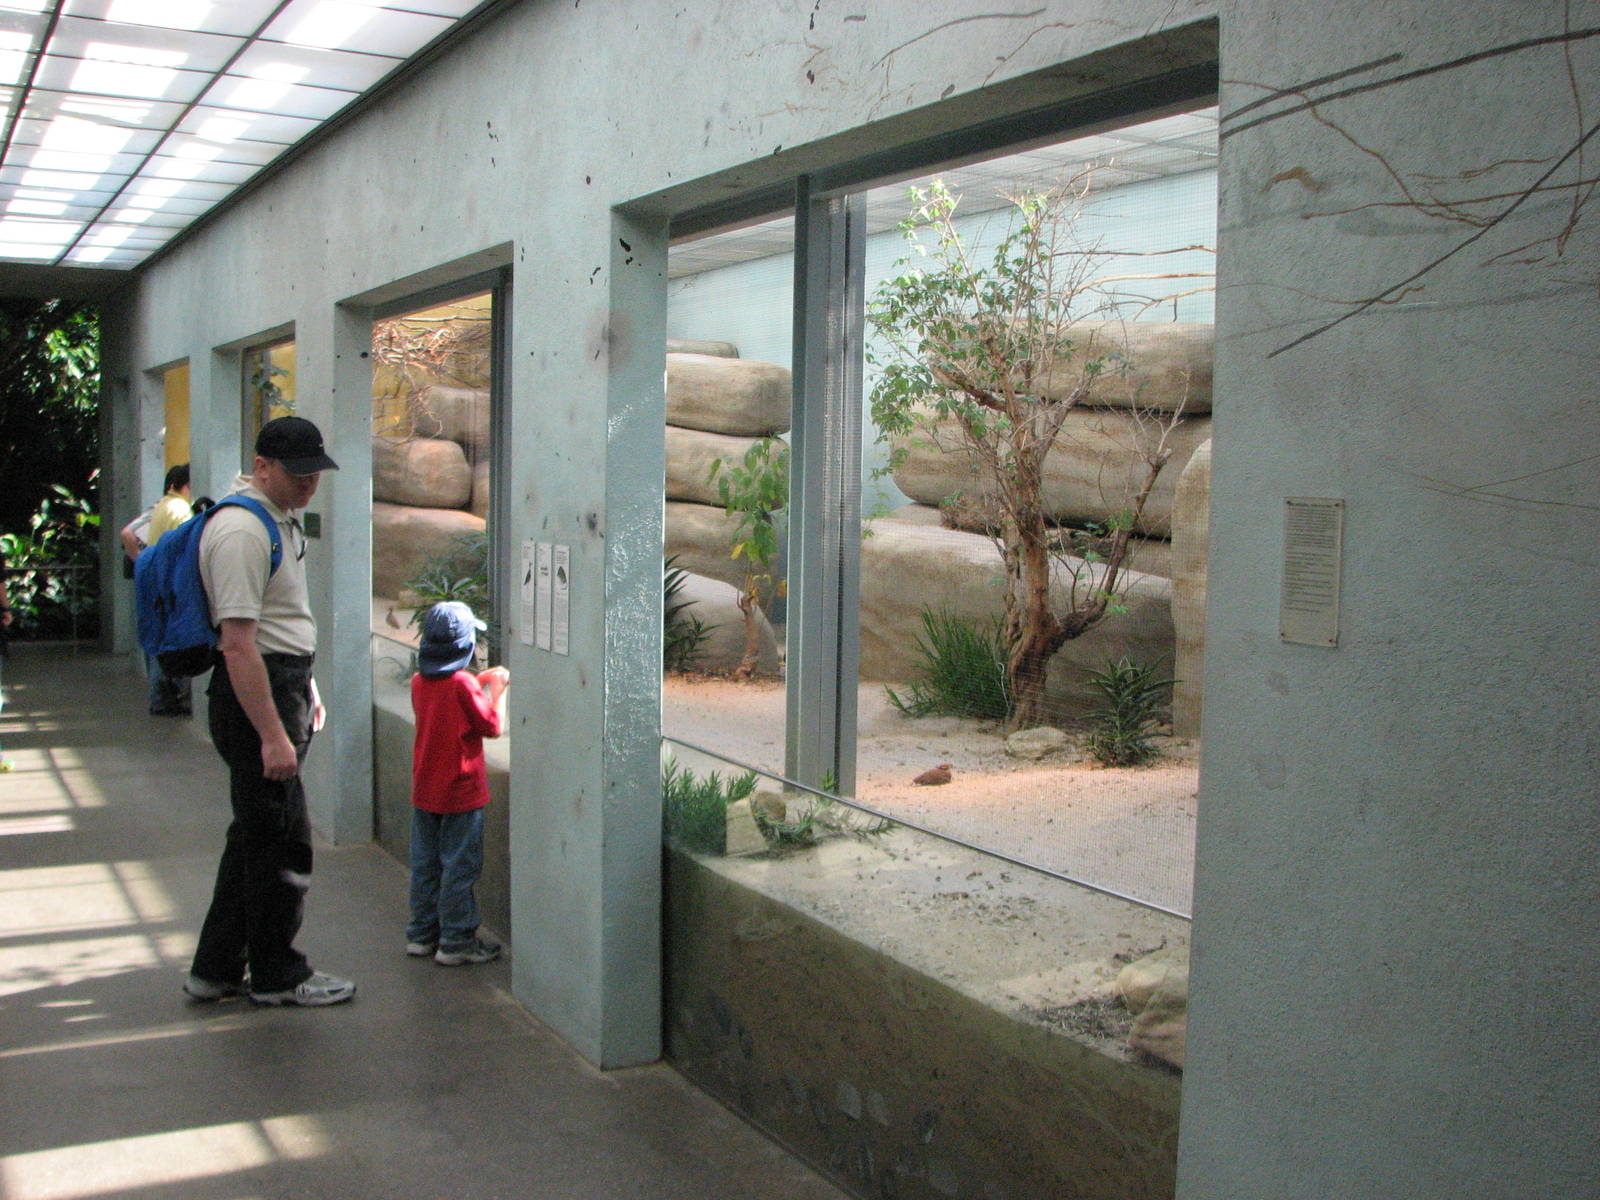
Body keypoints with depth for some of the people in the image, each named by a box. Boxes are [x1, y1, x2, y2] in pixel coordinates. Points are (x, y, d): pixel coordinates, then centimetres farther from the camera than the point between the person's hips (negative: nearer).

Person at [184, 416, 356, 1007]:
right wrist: (272, 734, -28)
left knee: (256, 834, 16)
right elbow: (237, 641, -26)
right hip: (254, 693, -11)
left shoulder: (282, 518, 14)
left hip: (284, 684, 11)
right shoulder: (241, 529, -20)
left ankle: (216, 969, 27)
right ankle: (276, 976, 14)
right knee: (280, 841, -1)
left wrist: (307, 687, 28)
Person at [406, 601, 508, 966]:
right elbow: (493, 726, -12)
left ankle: (422, 934, 24)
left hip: (424, 790, 7)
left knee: (425, 864, 15)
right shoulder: (463, 685, -18)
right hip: (460, 791, -7)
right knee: (459, 867, 2)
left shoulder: (419, 682, 2)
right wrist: (497, 688, 0)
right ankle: (456, 942, 8)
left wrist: (479, 682, 16)